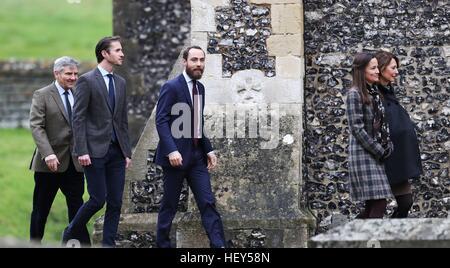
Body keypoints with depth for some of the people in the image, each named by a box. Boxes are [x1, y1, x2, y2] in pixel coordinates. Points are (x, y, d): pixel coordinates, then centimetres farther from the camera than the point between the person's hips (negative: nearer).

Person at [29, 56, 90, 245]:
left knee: (77, 206, 3)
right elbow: (36, 127, -12)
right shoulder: (42, 95, -5)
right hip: (50, 163, -4)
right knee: (41, 209, 7)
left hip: (73, 163, 4)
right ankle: (35, 243, 18)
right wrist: (48, 154, -23)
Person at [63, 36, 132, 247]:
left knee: (115, 202, 2)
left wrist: (127, 151, 13)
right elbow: (78, 118, -10)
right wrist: (82, 151, -16)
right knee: (98, 200, -7)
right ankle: (69, 234, 14)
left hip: (116, 151, 6)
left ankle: (108, 244, 7)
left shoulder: (120, 83, 14)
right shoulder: (87, 80, -6)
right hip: (95, 150, -6)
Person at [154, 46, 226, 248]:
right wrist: (171, 150, -25)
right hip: (177, 155, -6)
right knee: (170, 204, 4)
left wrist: (208, 149, 11)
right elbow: (161, 121, -16)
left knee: (208, 202, -2)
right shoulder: (171, 87, -11)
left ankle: (219, 246, -7)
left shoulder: (200, 88, 12)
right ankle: (162, 244, 16)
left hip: (196, 155, 6)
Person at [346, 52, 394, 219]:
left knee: (372, 206, 7)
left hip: (376, 155, 8)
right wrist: (379, 151, -13)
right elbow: (357, 129, -15)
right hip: (363, 154, -8)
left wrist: (387, 147, 3)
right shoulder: (354, 94, -10)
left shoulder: (374, 93, 15)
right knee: (379, 204, -13)